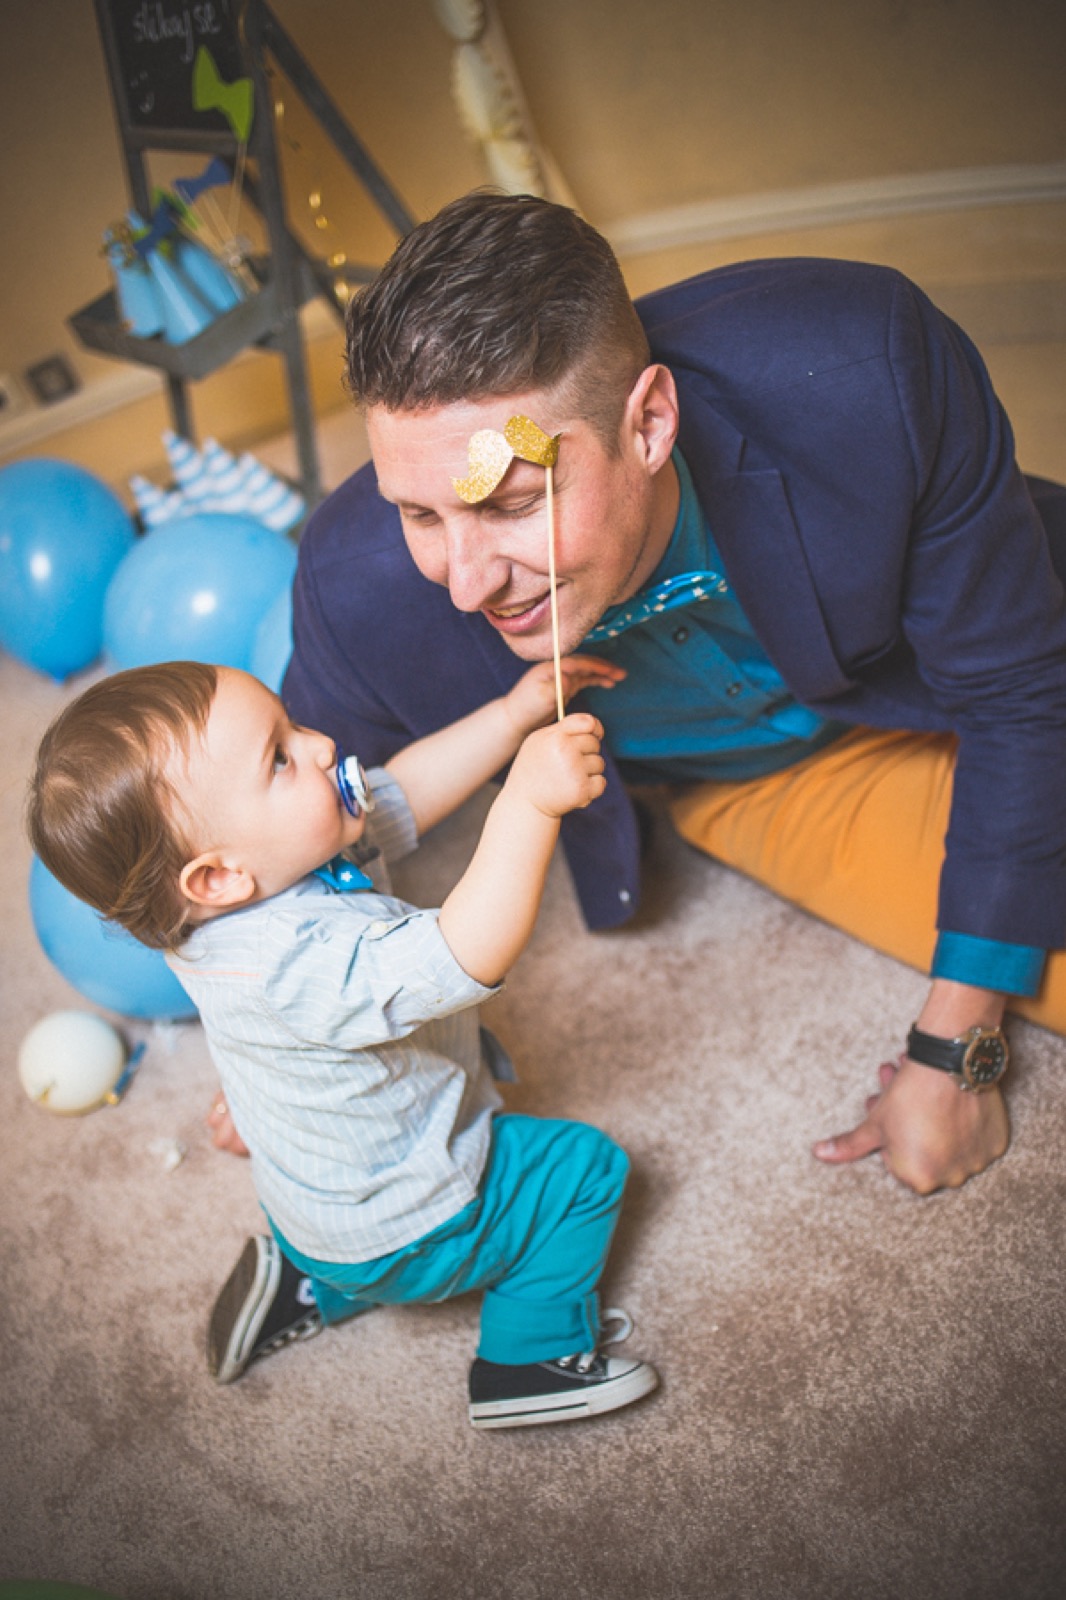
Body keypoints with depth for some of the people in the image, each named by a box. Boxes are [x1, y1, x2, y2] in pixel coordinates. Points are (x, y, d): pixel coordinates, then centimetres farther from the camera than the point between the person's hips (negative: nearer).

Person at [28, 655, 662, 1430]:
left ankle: (306, 1285, 29)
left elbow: (401, 794, -4)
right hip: (405, 1234, -8)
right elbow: (470, 955, -51)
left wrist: (513, 715, -9)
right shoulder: (297, 961, -43)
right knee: (585, 1167, 5)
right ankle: (537, 1358, 16)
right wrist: (530, 803, -55)